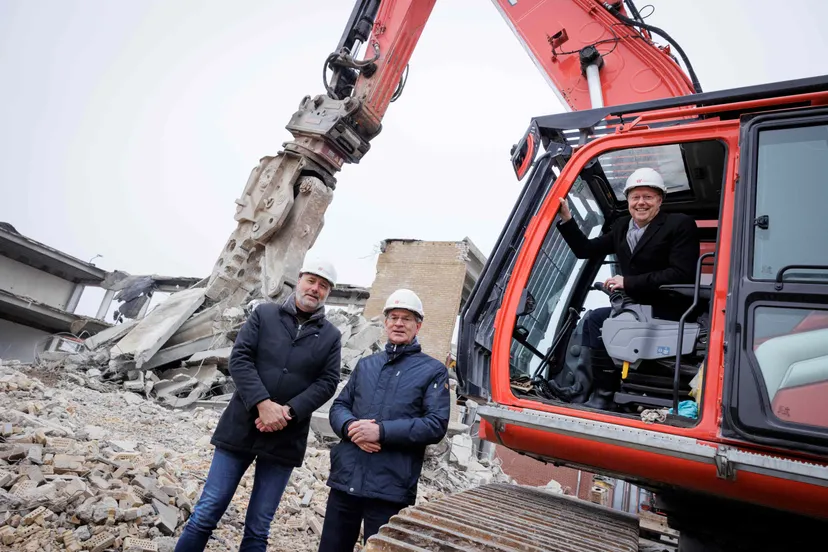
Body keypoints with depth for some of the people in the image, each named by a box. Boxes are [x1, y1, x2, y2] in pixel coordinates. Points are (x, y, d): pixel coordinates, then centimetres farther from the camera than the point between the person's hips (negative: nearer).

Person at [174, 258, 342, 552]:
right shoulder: (264, 313, 2)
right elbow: (239, 358, -6)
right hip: (240, 429, 0)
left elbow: (327, 382, -2)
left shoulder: (331, 336, 4)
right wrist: (263, 403, -18)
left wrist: (289, 411, -16)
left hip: (285, 439, 1)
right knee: (205, 514, 6)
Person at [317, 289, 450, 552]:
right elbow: (338, 406, 13)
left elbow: (436, 425, -10)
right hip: (345, 478, 5)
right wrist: (350, 426, -11)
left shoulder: (434, 371, -1)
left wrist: (382, 432, -19)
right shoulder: (365, 365, 15)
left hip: (390, 487, -4)